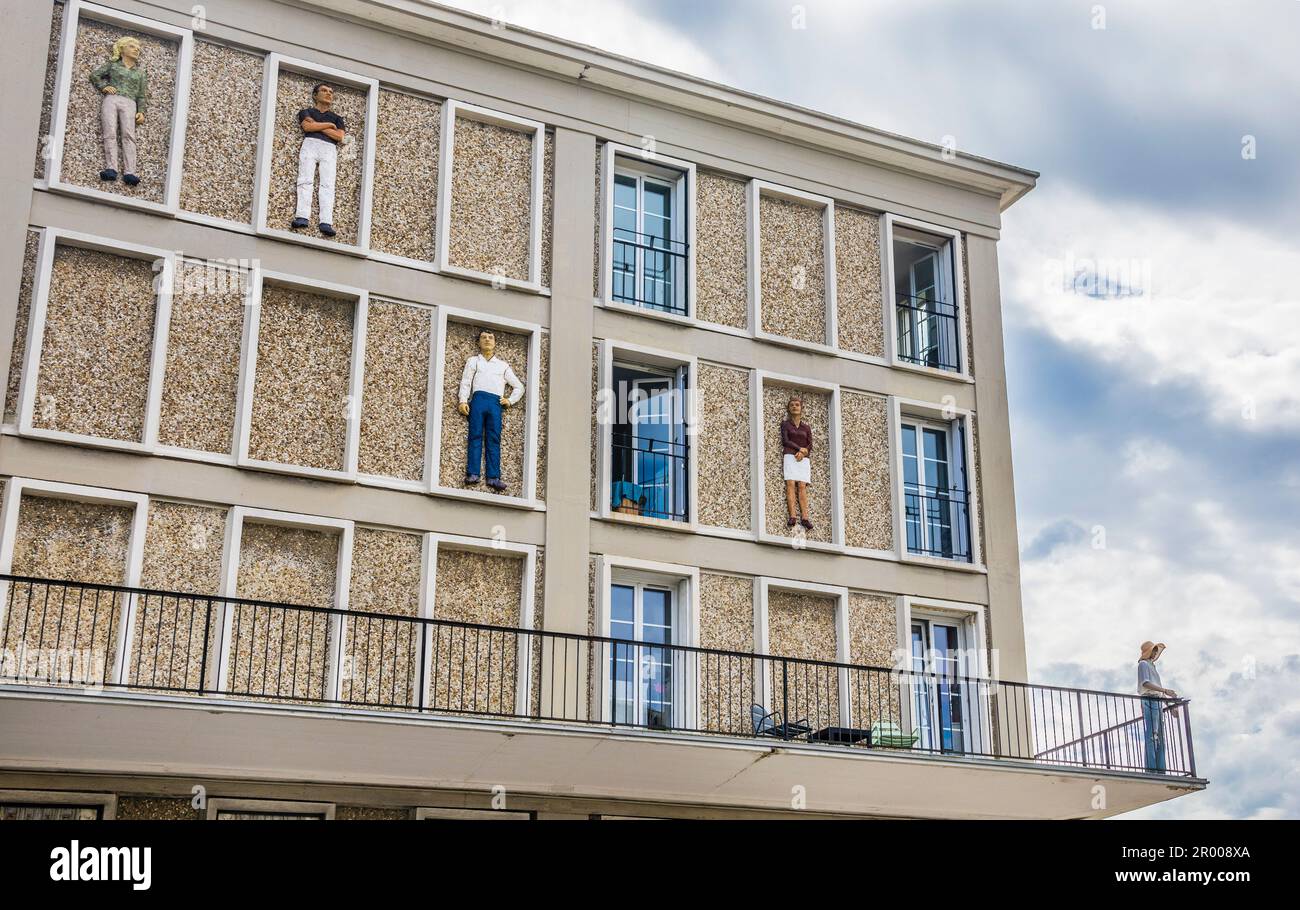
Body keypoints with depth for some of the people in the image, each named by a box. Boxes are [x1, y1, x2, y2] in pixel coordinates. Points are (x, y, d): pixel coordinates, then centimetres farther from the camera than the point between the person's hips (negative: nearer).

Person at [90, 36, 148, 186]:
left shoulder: (140, 71, 25)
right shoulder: (113, 64, 21)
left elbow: (142, 94, 19)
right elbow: (95, 74, 16)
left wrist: (141, 111, 6)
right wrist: (104, 86, 0)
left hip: (129, 103, 0)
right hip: (111, 99, 0)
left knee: (128, 135, -19)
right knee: (110, 134, -18)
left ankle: (129, 173, -34)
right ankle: (111, 169, -32)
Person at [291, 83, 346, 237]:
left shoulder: (336, 118, 29)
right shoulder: (306, 112, 24)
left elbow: (339, 136, 8)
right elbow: (307, 127, 0)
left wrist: (317, 125, 5)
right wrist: (329, 125, 7)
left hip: (329, 149, 1)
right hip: (310, 144, -1)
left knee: (327, 184, -19)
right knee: (306, 180, -22)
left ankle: (326, 222, -36)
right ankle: (302, 217, -38)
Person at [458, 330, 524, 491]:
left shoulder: (503, 365, 27)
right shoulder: (473, 361, 23)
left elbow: (519, 387, 28)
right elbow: (465, 382, 10)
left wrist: (510, 401, 11)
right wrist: (463, 401, -6)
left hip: (496, 402, 1)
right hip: (479, 398, -1)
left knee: (494, 440, -9)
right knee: (476, 436, -13)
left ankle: (493, 477, -18)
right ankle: (472, 474, -20)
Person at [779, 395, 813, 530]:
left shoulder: (806, 427, 18)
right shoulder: (785, 424, 11)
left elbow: (810, 446, 8)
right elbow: (785, 441, -2)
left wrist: (802, 453, -12)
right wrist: (800, 448, -7)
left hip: (803, 459, 2)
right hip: (789, 457, -2)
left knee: (802, 486, -10)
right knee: (790, 484, -16)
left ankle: (804, 517, -21)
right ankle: (793, 516, -26)